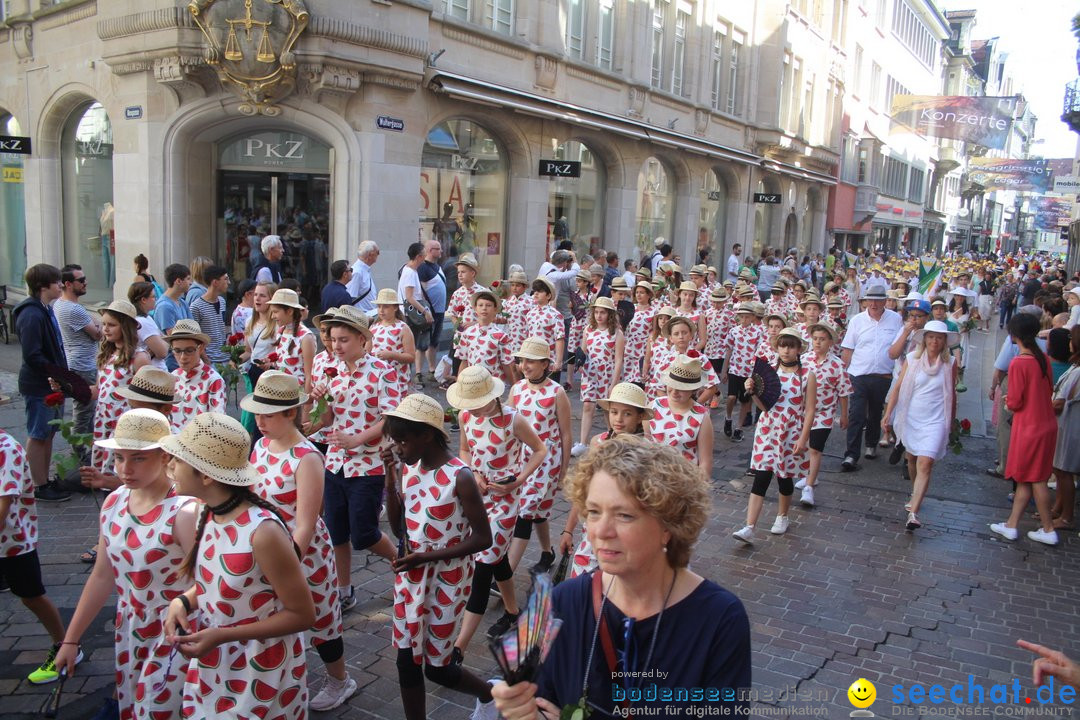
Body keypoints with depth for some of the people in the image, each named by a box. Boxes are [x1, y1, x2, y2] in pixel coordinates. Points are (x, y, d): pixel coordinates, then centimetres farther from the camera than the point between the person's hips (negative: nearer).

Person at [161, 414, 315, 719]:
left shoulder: (263, 532, -29)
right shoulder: (209, 515, -6)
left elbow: (302, 615, -21)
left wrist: (223, 635, -24)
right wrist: (182, 601, -8)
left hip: (260, 679, -7)